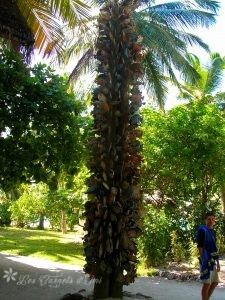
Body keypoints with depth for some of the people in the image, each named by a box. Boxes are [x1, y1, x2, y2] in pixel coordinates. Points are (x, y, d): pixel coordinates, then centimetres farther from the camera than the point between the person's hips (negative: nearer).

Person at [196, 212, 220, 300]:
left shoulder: (213, 232, 14)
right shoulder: (202, 230, -11)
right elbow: (200, 247, -15)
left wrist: (217, 262, 16)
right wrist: (203, 261, -20)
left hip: (212, 261, 9)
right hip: (206, 261, -9)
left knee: (215, 282, 16)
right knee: (207, 284, -5)